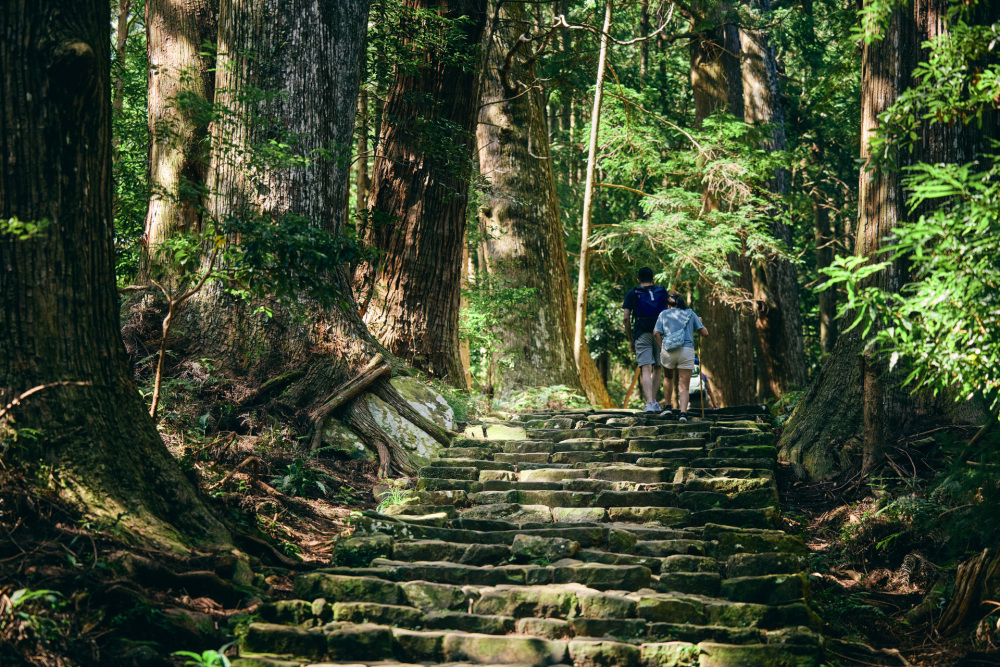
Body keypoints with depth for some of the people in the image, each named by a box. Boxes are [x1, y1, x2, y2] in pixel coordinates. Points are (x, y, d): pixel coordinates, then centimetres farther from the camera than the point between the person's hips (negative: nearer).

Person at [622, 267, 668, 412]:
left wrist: (630, 340, 9)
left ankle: (650, 403, -25)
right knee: (657, 368, 18)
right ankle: (654, 401, 15)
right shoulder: (662, 292, 15)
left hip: (642, 335, -2)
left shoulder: (632, 294, 9)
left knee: (646, 369, -10)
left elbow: (626, 318, 3)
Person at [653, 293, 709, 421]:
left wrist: (662, 348, 9)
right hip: (687, 351, -1)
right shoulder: (690, 313, 17)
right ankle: (683, 412, -22)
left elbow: (656, 333, 1)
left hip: (668, 351, 1)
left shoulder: (664, 314, 16)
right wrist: (700, 322, 32)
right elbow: (705, 333, 13)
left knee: (668, 377, 30)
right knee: (684, 387, 0)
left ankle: (668, 406, 27)